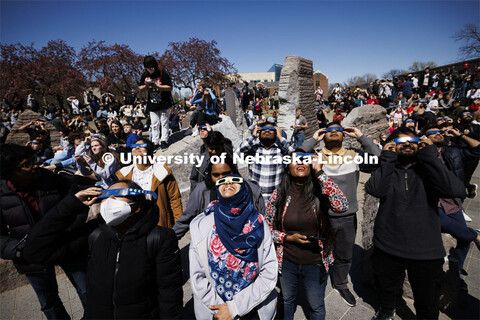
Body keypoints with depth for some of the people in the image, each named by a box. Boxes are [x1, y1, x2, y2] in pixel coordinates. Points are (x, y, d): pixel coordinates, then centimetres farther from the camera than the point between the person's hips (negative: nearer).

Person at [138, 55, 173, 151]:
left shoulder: (162, 73, -10)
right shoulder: (145, 75, 3)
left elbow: (170, 87, -13)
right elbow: (140, 88, 10)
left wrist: (156, 86, -22)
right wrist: (146, 86, -12)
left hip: (164, 103, -4)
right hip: (152, 104, 4)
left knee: (164, 123, 3)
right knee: (154, 124, 6)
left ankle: (164, 141, 11)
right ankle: (155, 142, 11)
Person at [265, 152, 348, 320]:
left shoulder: (319, 191, -14)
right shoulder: (279, 194, -11)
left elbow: (342, 205, -35)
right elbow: (267, 227, -2)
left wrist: (319, 171, -32)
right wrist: (288, 238, -18)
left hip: (316, 263, -1)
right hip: (287, 262, 2)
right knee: (287, 300, 28)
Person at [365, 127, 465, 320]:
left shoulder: (428, 169, 0)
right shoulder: (386, 169, -2)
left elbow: (455, 191, -20)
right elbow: (375, 190, -23)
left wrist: (429, 154, -17)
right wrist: (387, 157, -17)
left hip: (426, 252, 0)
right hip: (387, 248, 0)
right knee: (385, 289, 25)